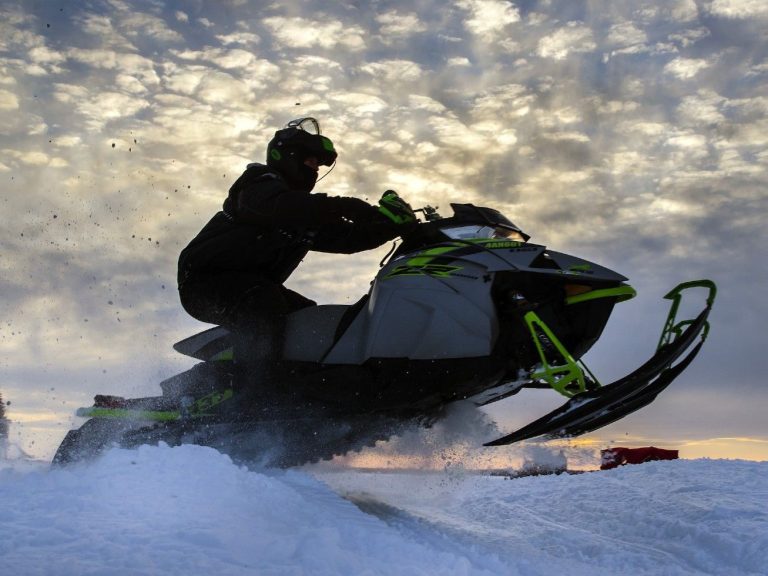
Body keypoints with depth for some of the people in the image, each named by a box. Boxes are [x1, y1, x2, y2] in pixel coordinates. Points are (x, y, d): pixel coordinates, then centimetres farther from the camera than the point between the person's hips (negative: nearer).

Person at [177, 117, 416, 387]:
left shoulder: (306, 210, 16)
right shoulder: (262, 184, -11)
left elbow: (346, 237, 6)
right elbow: (281, 208, -35)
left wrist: (391, 225, -10)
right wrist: (347, 207, -43)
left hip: (253, 288, 10)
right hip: (205, 283, -10)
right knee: (266, 306, -34)